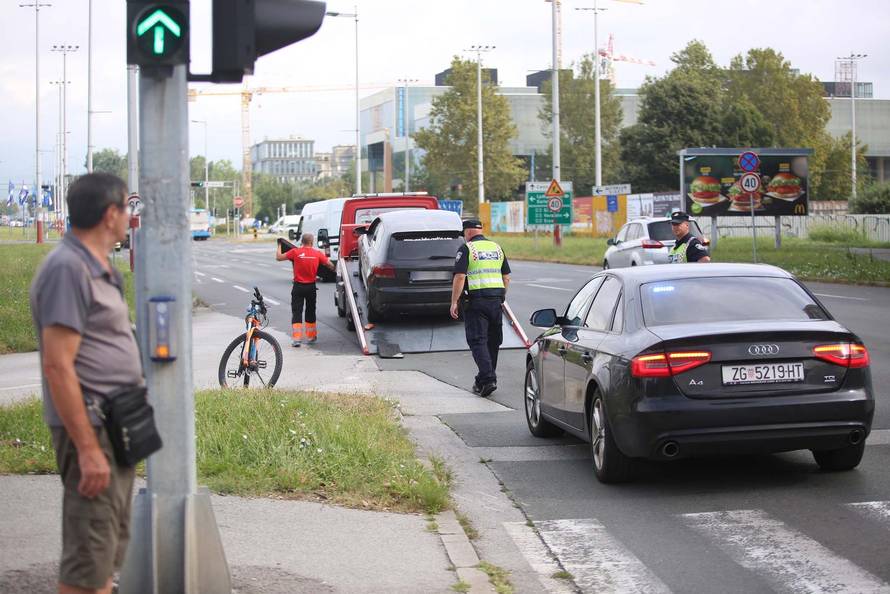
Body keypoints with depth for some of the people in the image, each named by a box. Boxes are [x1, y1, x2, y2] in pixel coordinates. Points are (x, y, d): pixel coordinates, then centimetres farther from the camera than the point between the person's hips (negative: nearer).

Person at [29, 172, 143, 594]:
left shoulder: (97, 268, 14)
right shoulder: (68, 269, -16)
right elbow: (57, 366, -22)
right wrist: (88, 448, -24)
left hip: (117, 428, 10)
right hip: (91, 430, -10)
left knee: (112, 545, 18)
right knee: (89, 558, -7)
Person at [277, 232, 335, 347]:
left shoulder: (295, 252, -9)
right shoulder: (318, 253, -5)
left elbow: (278, 257, -2)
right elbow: (330, 265, 1)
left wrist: (280, 246, 15)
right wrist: (332, 269, 24)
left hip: (298, 286, -2)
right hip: (311, 287, 2)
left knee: (296, 312, 1)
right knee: (310, 312, 17)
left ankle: (296, 338, -9)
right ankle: (311, 336, 26)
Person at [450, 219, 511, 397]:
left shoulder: (466, 249, -3)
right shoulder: (497, 248, 15)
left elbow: (459, 277, -12)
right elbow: (506, 277, 16)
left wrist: (454, 302, -10)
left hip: (476, 300, -6)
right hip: (496, 299, 6)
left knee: (478, 341, -5)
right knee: (493, 341, 13)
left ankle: (488, 379, -18)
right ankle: (483, 380, 20)